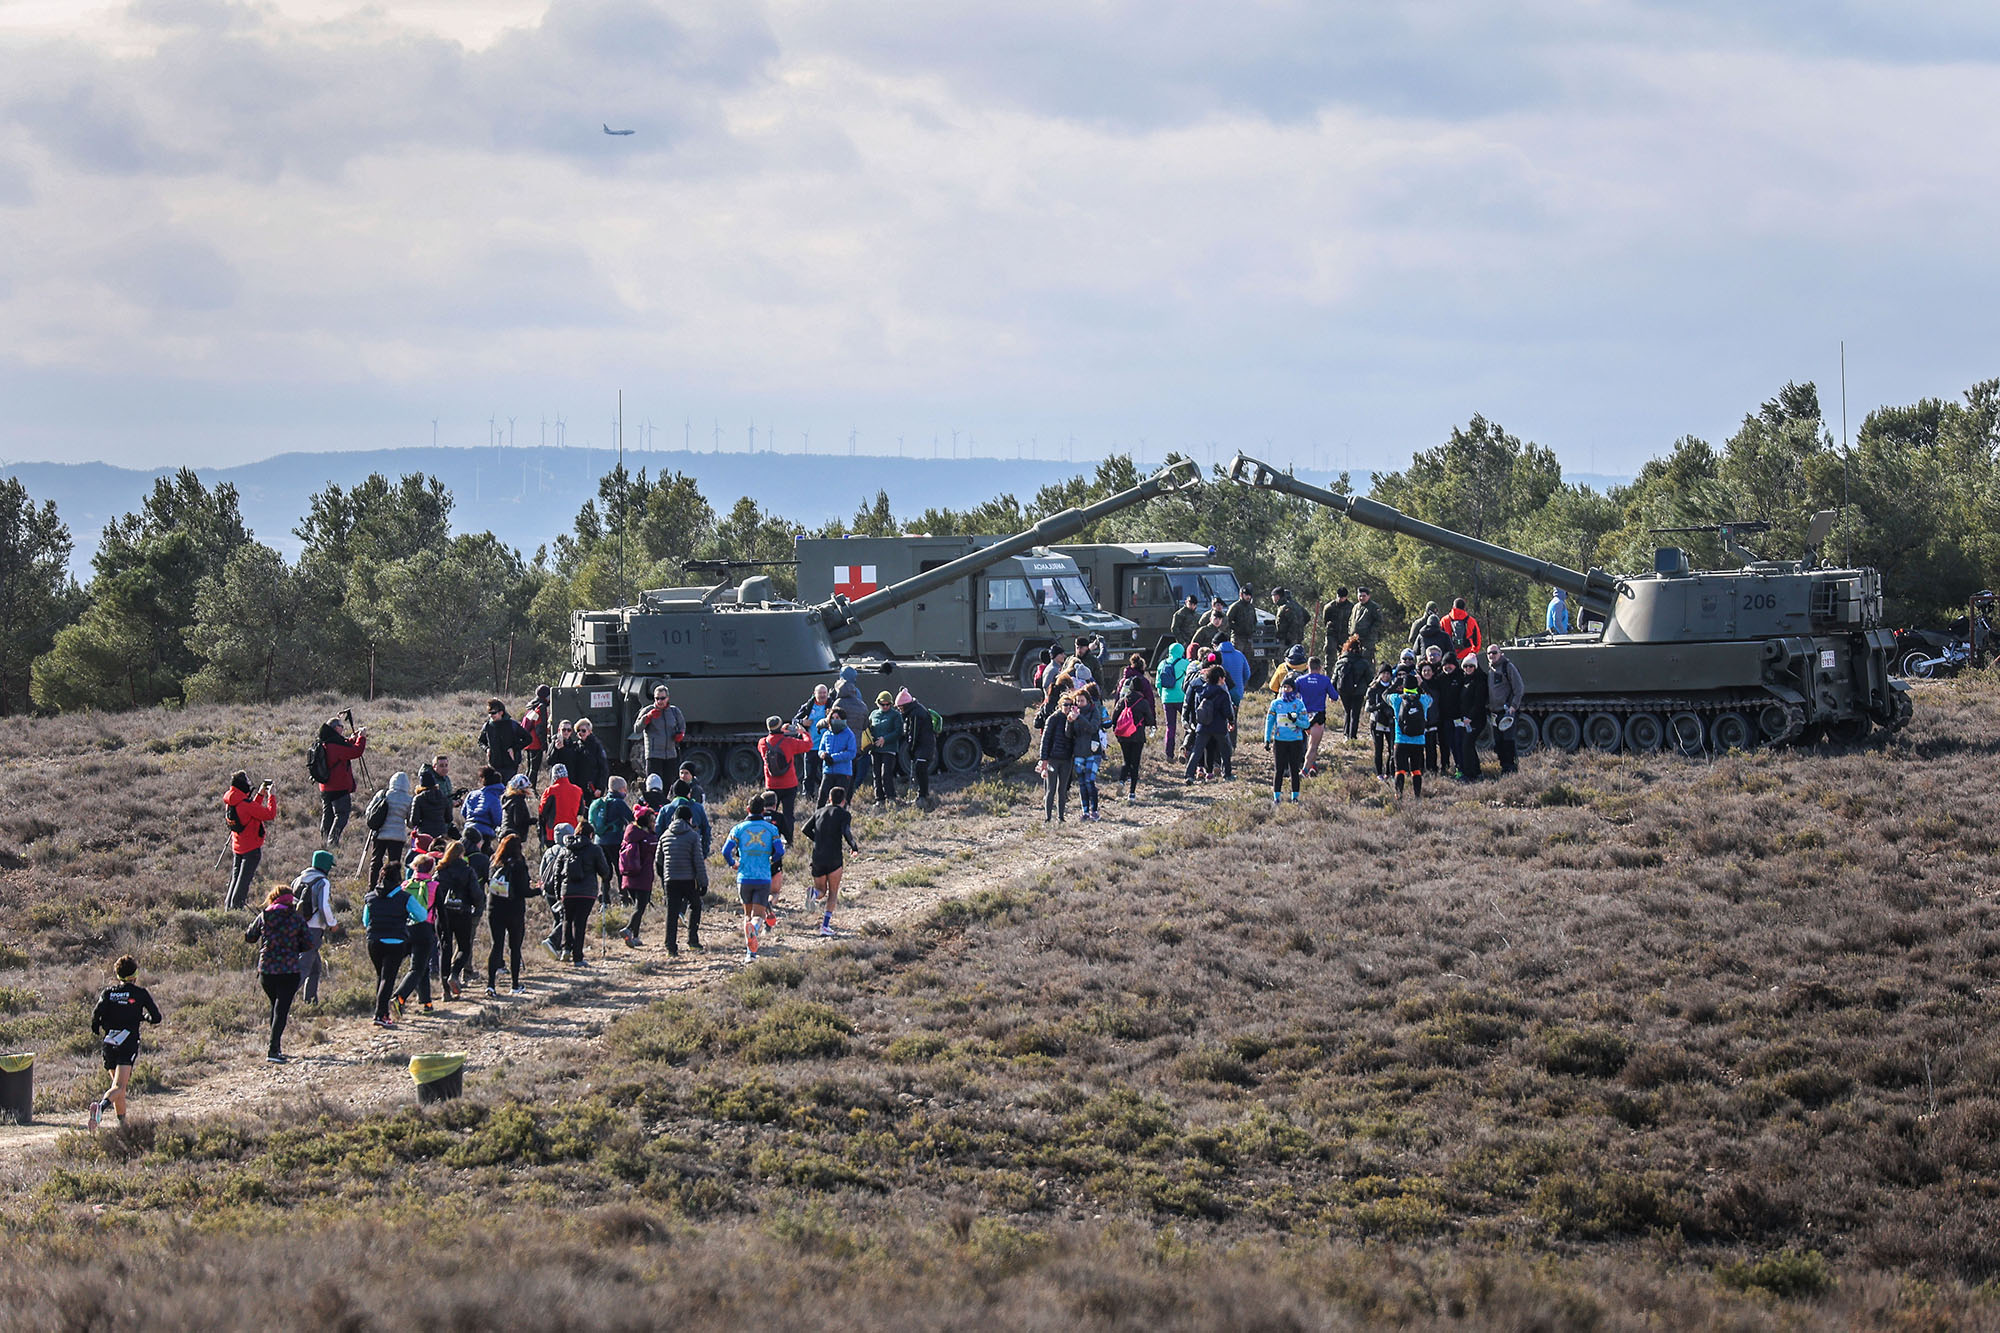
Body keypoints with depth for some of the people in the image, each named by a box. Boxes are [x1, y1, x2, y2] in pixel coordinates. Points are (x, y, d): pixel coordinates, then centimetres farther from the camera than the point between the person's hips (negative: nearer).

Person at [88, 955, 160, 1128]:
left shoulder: (109, 992, 7)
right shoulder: (141, 993, 2)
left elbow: (96, 1014, -5)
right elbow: (156, 1018, 5)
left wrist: (96, 1031, 15)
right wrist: (144, 1016, 27)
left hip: (109, 1043, 4)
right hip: (128, 1044, -4)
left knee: (119, 1085, 20)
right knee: (119, 1087, -14)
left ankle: (122, 1124, 23)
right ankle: (102, 1105, -44)